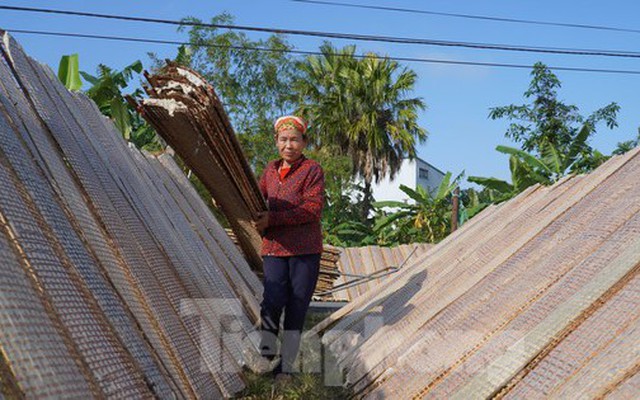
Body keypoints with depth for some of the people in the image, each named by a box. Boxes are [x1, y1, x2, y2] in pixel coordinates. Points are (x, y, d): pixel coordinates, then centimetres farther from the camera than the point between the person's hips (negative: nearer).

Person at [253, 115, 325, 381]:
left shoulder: (312, 170, -4)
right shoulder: (271, 170, 12)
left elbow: (313, 208, -15)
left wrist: (273, 219, -20)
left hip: (305, 249, -3)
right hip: (274, 247, 3)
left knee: (297, 307, 4)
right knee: (273, 301, -11)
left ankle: (286, 367, 15)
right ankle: (266, 355, 9)